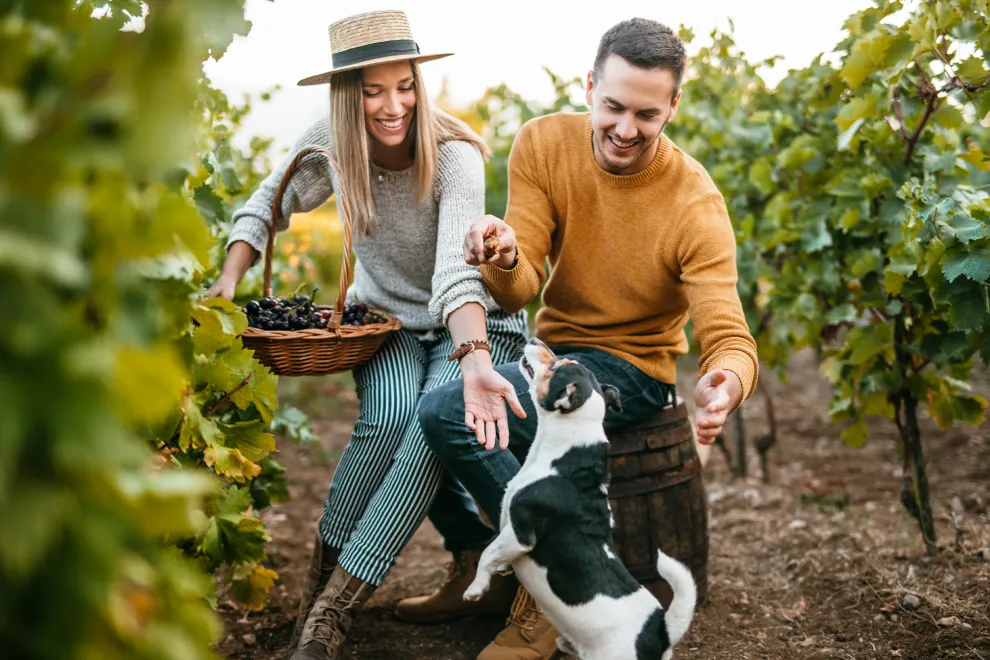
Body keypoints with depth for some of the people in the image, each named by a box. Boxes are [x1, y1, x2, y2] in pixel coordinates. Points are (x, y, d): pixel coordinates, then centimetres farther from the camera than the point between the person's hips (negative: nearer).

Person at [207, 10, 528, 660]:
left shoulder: (453, 156, -25)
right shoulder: (332, 142, -12)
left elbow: (457, 273, -38)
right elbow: (267, 207, 4)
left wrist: (474, 358, -55)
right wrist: (230, 279, -13)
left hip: (472, 324, -3)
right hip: (386, 318, 3)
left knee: (438, 420, -32)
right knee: (391, 413, -31)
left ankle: (333, 606, -28)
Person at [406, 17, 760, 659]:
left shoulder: (696, 206, -20)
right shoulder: (543, 144, -10)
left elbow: (729, 339, -25)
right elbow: (520, 292, -12)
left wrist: (726, 385, -50)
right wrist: (506, 262, -37)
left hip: (629, 367, -6)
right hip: (552, 347, 6)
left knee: (449, 411, -24)